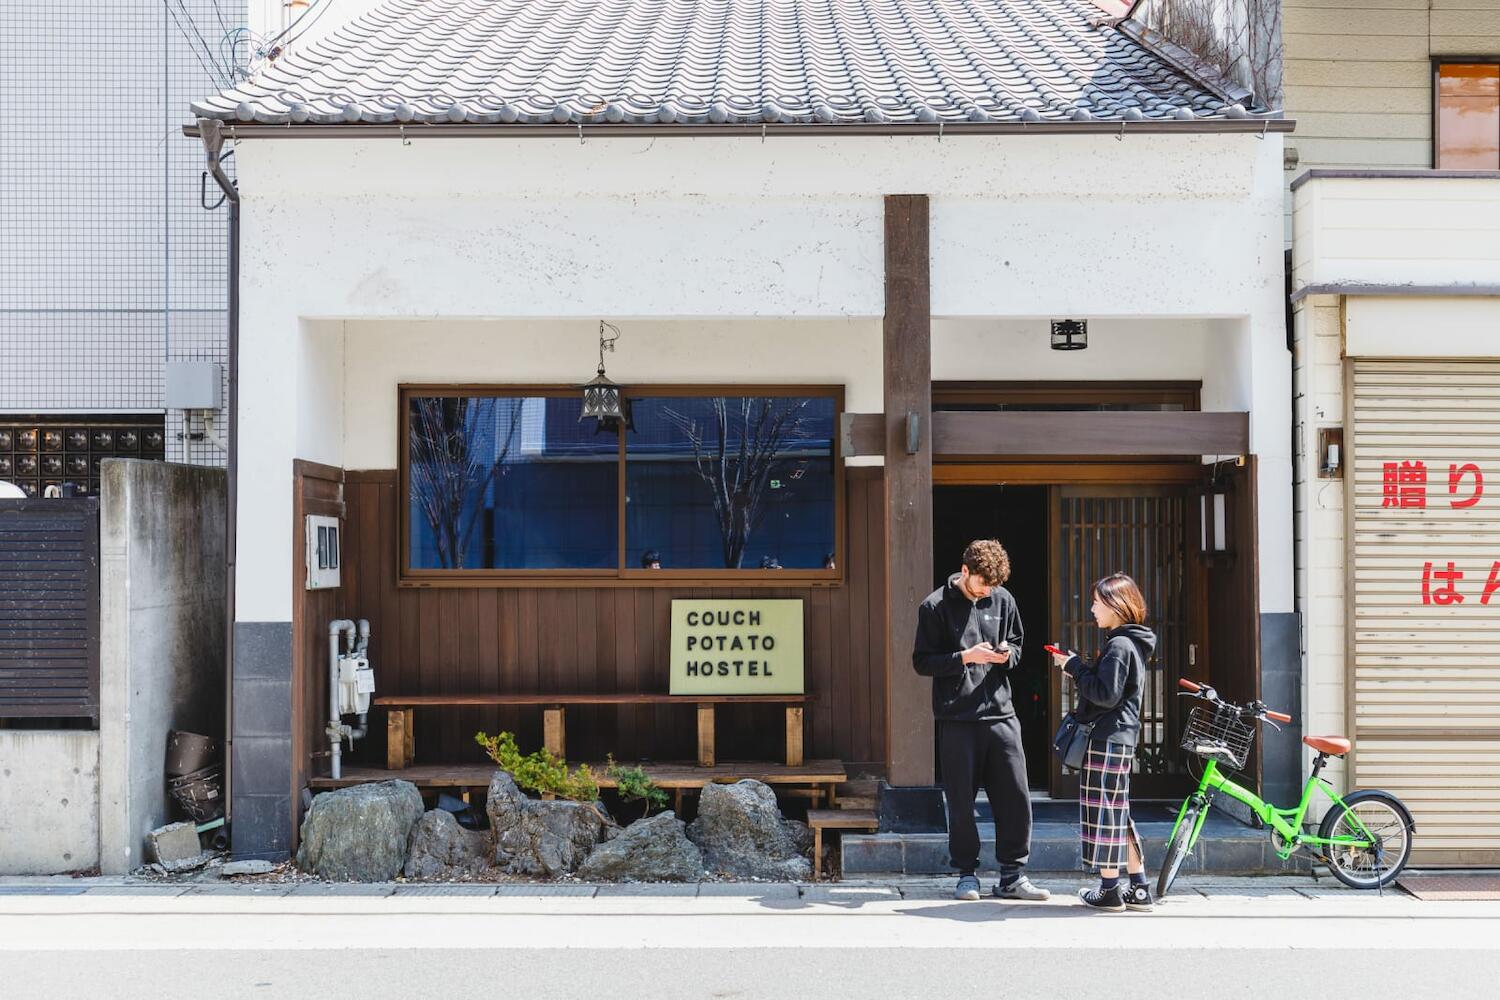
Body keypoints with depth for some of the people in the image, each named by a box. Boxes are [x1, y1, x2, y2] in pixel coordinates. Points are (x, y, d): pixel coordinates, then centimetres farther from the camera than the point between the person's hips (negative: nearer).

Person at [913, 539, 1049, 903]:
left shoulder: (1003, 600, 8)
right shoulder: (936, 606, -3)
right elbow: (922, 661, -3)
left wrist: (1008, 654, -3)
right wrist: (965, 657, -16)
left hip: (1000, 713, 3)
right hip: (957, 718, -3)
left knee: (1015, 797, 1)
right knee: (961, 801, 3)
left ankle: (1012, 876, 11)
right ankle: (967, 873, 17)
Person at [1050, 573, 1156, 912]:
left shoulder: (1119, 645, -14)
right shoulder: (1127, 643, 18)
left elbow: (1106, 695, -21)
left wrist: (1075, 667, -12)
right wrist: (1075, 666, 9)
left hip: (1108, 740, -10)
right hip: (1119, 738, 10)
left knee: (1105, 811, -4)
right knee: (1117, 814, 14)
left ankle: (1109, 890, 2)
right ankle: (1139, 889, 16)